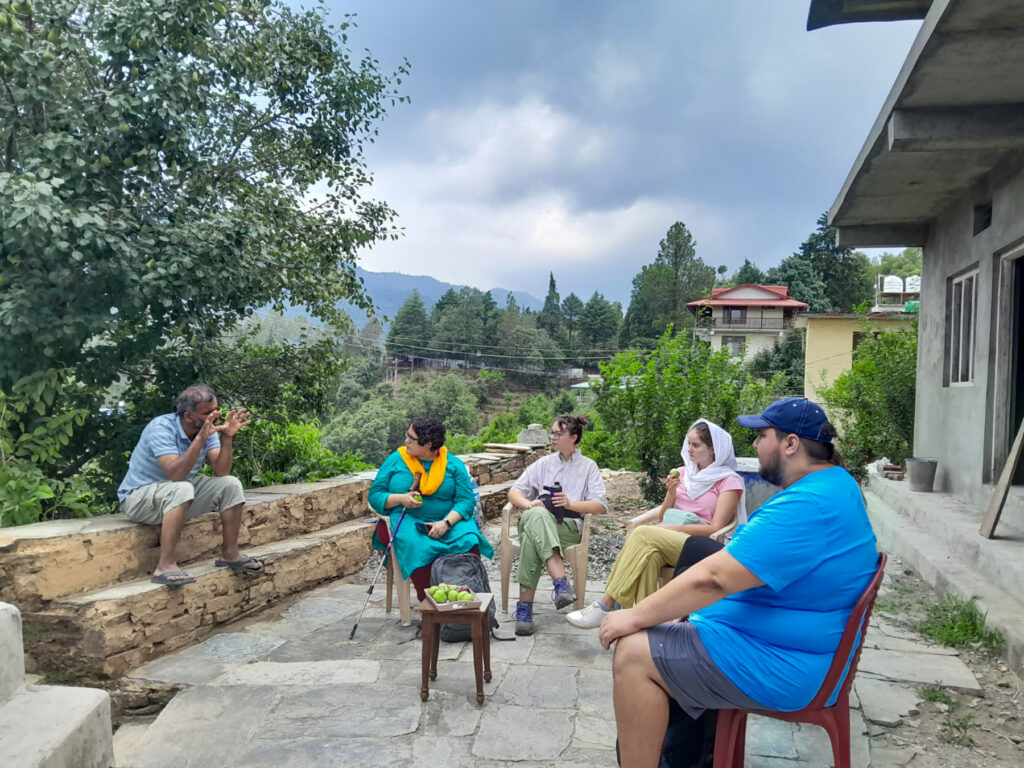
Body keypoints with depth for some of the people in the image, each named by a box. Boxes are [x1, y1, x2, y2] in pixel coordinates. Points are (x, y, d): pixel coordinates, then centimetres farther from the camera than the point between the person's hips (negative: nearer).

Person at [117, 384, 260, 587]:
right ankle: (165, 566, -36)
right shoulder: (161, 428, -25)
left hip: (180, 492, 7)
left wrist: (227, 438, -25)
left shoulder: (208, 429, -6)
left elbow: (221, 472, -13)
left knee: (230, 485, -9)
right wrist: (200, 438, -42)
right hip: (138, 497, -7)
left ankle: (229, 553, 2)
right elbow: (176, 475, -36)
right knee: (182, 490, -37)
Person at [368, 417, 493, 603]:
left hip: (449, 520, 1)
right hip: (407, 520, -1)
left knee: (469, 542, -30)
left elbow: (466, 500, -2)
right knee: (417, 547, -35)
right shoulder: (395, 460, 7)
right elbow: (375, 495, 6)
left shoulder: (453, 464, 6)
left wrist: (446, 523, -19)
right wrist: (401, 499, -14)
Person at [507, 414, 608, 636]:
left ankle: (525, 605, -43)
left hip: (569, 527, -2)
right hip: (536, 521, 2)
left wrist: (570, 504, -15)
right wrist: (528, 504, -8)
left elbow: (600, 505, 2)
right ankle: (561, 583, -50)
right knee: (536, 515, -39)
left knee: (533, 533, -37)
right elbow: (514, 492, 15)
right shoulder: (544, 463, 22)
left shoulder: (588, 466, 15)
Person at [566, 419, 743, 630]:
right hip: (668, 542, 4)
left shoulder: (729, 481, 3)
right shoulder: (683, 473, 20)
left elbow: (716, 528, -7)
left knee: (644, 534, -32)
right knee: (650, 554, -35)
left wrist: (674, 528, -15)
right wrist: (671, 493, -1)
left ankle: (605, 605, -34)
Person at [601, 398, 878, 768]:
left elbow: (714, 578, -29)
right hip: (782, 639, 11)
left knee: (633, 653, -15)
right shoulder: (835, 483, 8)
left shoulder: (807, 507, -27)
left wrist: (635, 617, -20)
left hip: (777, 664, -11)